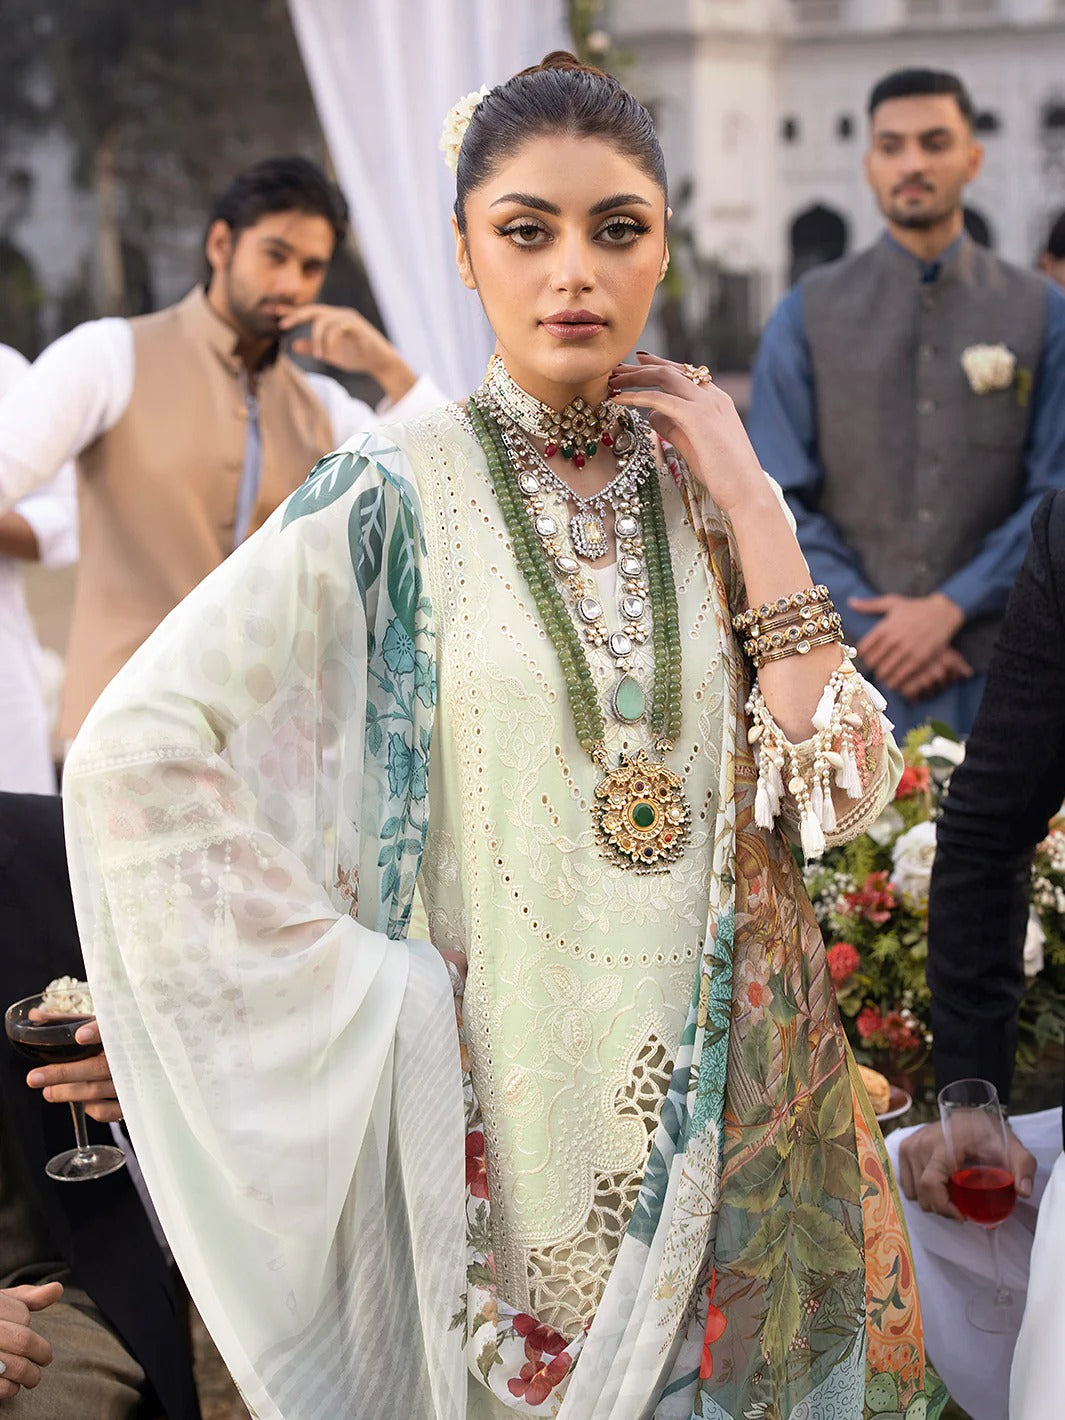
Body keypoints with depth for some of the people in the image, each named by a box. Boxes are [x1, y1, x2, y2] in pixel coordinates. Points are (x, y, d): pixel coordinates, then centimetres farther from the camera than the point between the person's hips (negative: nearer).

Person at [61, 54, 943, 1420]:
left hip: (737, 1084, 4)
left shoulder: (713, 485, 1)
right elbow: (134, 755, -16)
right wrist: (349, 976, -14)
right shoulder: (395, 495, -12)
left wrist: (749, 505, -12)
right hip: (517, 1095, -4)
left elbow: (842, 791, -7)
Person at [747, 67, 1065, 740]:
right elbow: (779, 501, 2)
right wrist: (871, 625, -9)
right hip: (850, 656, 0)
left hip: (990, 660, 1)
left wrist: (949, 608, -9)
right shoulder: (808, 315, 5)